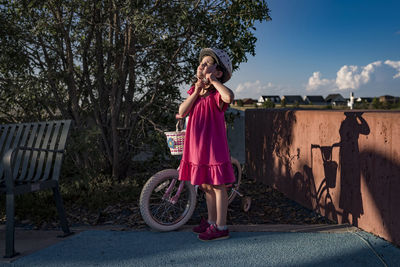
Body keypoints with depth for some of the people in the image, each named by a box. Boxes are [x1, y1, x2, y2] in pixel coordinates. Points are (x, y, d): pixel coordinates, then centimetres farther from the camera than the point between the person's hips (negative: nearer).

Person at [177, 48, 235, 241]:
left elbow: (229, 97, -36)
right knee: (205, 185, 18)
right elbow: (182, 112, 1)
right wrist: (196, 92, -7)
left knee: (218, 186, 2)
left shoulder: (217, 93, -12)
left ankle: (221, 227, 13)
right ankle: (211, 221, 33)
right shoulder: (194, 90, 11)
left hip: (214, 145, -7)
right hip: (196, 146, 8)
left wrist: (213, 80, -24)